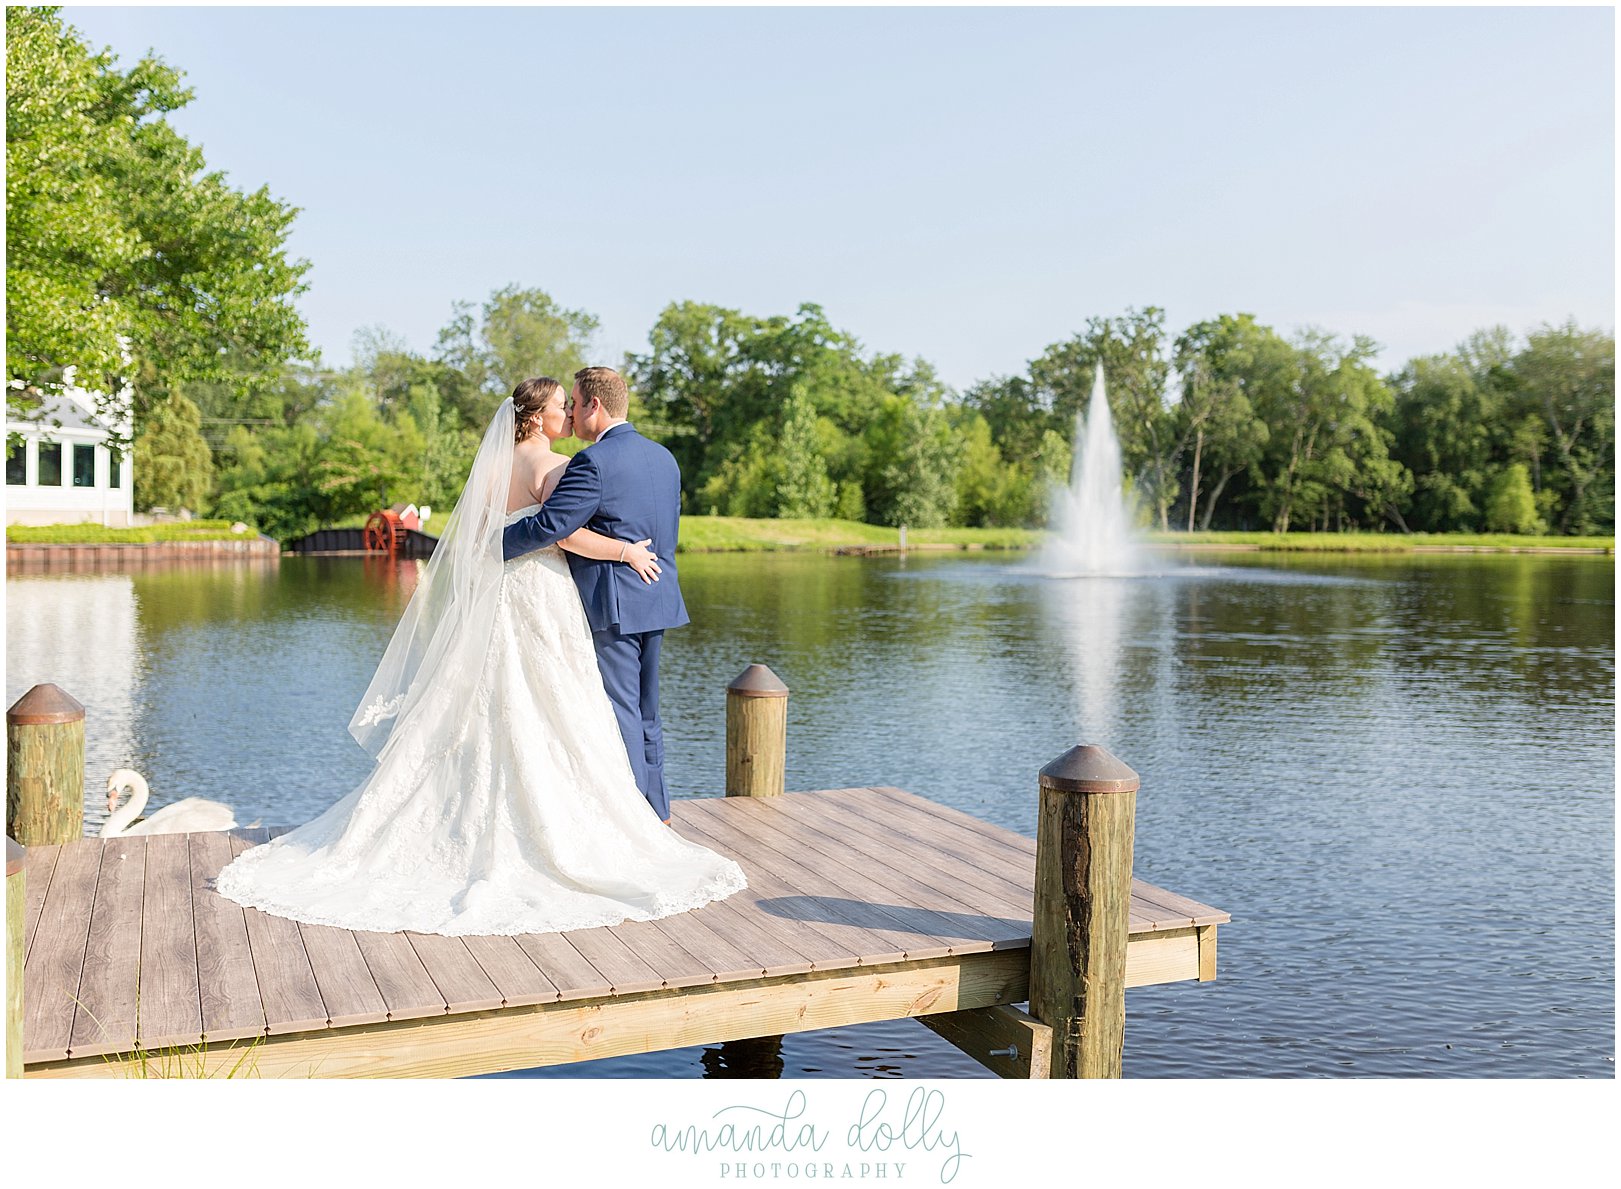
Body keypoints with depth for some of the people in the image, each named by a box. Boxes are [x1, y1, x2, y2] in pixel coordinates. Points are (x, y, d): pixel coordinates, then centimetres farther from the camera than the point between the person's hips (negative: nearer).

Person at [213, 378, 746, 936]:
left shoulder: (493, 466, 11)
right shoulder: (553, 466, -10)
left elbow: (474, 538, 15)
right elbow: (568, 533, -23)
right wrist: (626, 550, -13)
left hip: (490, 599, 7)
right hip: (540, 600, -7)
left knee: (480, 720, 10)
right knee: (548, 720, -1)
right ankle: (551, 835, 3)